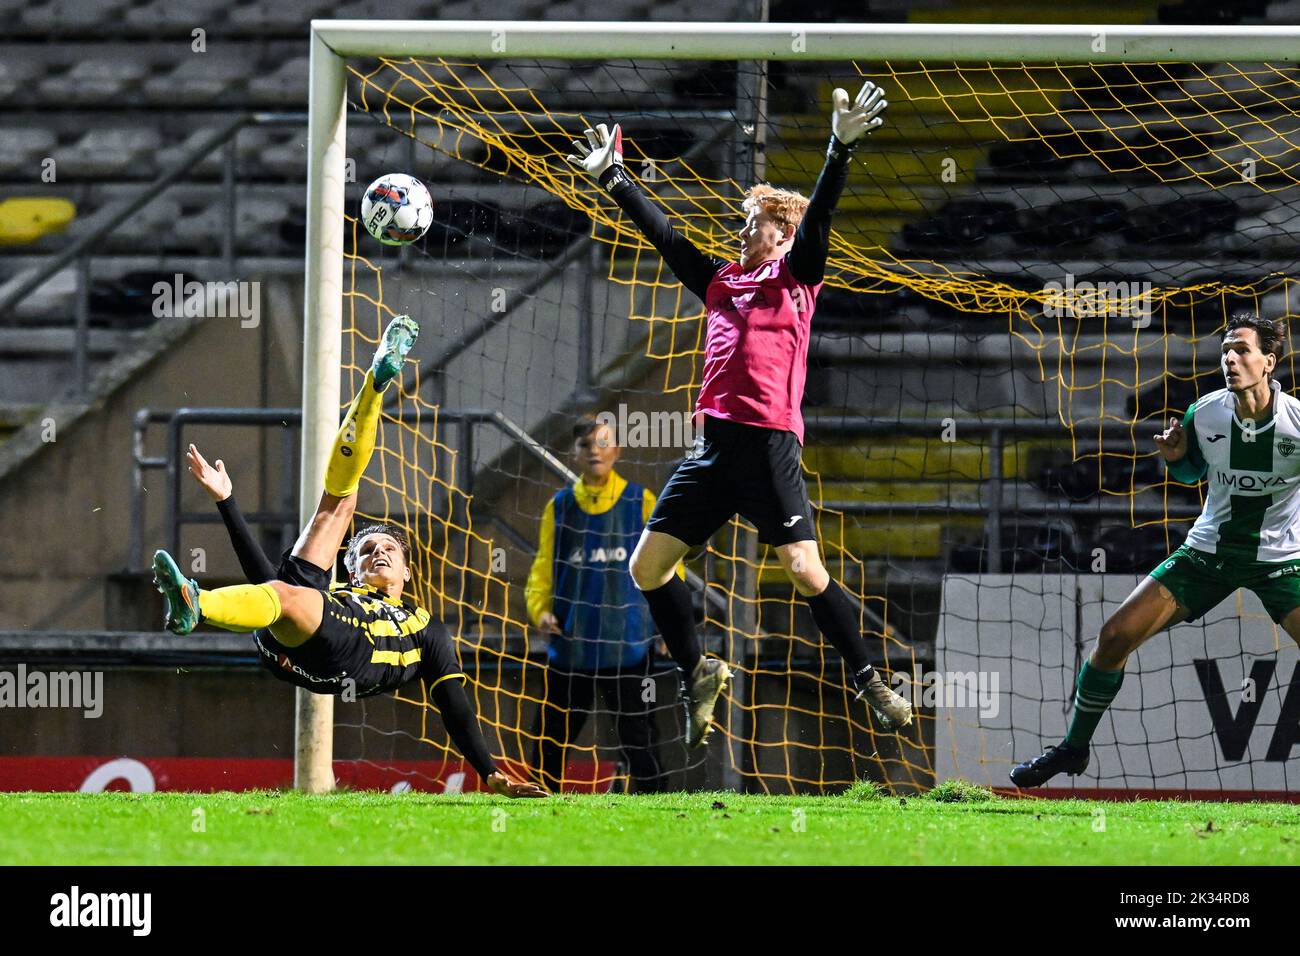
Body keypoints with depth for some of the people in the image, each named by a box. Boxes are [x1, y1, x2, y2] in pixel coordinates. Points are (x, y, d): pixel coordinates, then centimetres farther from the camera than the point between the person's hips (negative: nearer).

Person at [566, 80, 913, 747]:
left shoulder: (796, 276, 5)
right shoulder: (719, 280, 20)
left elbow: (816, 217, -9)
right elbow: (662, 233, 26)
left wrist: (842, 147, -22)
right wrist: (611, 178, 30)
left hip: (770, 445, -6)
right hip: (713, 446, 6)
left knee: (806, 572, -14)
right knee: (646, 567, 3)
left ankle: (869, 680, -1)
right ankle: (698, 674, 18)